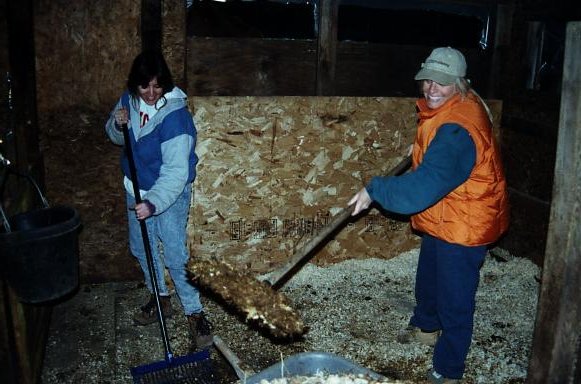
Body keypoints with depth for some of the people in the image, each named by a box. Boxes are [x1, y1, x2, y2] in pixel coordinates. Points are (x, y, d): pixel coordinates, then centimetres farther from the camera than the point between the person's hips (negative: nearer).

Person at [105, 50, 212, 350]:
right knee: (142, 248, 18)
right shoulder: (130, 100, -5)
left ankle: (195, 314, 7)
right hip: (136, 189, 8)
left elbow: (175, 171, -31)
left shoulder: (175, 114, -27)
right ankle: (161, 299, 37)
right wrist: (117, 124, -12)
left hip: (170, 194, -7)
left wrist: (153, 203, -42)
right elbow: (117, 138, 11)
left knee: (175, 256, -8)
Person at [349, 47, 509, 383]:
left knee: (455, 301, 5)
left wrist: (374, 190, -30)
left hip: (462, 226, -11)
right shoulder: (459, 106, -1)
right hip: (443, 218, 11)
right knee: (428, 278, 29)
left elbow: (424, 187, -40)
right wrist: (421, 151, 16)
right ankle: (426, 327, 54)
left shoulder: (455, 131, -34)